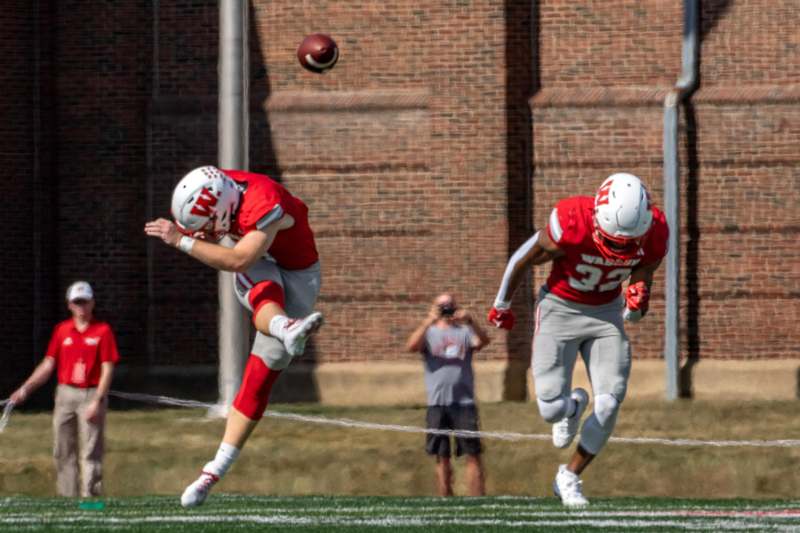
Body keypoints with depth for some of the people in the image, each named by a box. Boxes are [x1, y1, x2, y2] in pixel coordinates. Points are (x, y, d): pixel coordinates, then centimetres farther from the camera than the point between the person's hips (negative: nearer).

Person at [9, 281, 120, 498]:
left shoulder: (103, 331, -2)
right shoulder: (61, 330, 10)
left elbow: (107, 368, -6)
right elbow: (48, 364, 11)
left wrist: (97, 401, -15)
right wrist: (25, 389, 0)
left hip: (91, 395, -4)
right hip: (65, 393, 5)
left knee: (90, 452, -7)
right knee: (63, 452, 5)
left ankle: (90, 498, -7)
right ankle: (66, 498, 10)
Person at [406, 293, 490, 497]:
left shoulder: (465, 332, 13)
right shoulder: (428, 333, 12)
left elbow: (483, 341, -6)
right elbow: (412, 346, -7)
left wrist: (470, 322, -24)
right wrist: (428, 322, -21)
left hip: (464, 402, 0)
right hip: (438, 403, 0)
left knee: (473, 454, -6)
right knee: (442, 457, 2)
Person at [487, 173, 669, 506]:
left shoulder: (653, 235, -21)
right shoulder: (571, 225, -33)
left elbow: (642, 276, 0)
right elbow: (524, 259, -12)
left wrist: (637, 300, -26)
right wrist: (502, 304, 5)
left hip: (607, 312, 3)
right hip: (560, 309, -3)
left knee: (609, 403, -10)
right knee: (551, 409, -12)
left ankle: (569, 478, 12)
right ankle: (573, 406, 28)